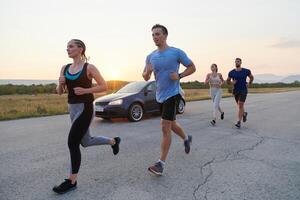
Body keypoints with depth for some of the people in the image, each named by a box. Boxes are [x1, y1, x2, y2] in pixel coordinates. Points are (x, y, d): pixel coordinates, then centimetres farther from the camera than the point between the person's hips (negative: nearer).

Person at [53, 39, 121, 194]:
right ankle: (113, 141, 42)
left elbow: (104, 86, -7)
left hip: (85, 108, -7)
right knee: (86, 142, 19)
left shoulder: (89, 67, -7)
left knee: (72, 143, -7)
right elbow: (59, 92, 11)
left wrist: (85, 90, -18)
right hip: (72, 108, 8)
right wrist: (60, 83, -11)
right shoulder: (65, 68, 9)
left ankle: (72, 181, 10)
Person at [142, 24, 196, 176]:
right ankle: (186, 139, 50)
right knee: (171, 125, 21)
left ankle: (161, 163, -3)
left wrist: (179, 75, -17)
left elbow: (192, 67, 0)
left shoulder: (176, 52, -7)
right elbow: (145, 78, 10)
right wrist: (148, 71, -14)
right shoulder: (150, 57, 7)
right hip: (160, 95, 7)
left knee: (165, 128, -11)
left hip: (172, 94, -6)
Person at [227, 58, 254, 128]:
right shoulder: (231, 72, -3)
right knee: (239, 105, 17)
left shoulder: (246, 71, -5)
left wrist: (249, 84, 1)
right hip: (235, 91, 3)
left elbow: (252, 77, 14)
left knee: (240, 105, -15)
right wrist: (232, 82, -13)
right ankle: (244, 114, 49)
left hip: (243, 90, -3)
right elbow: (228, 81, 8)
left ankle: (239, 122, -13)